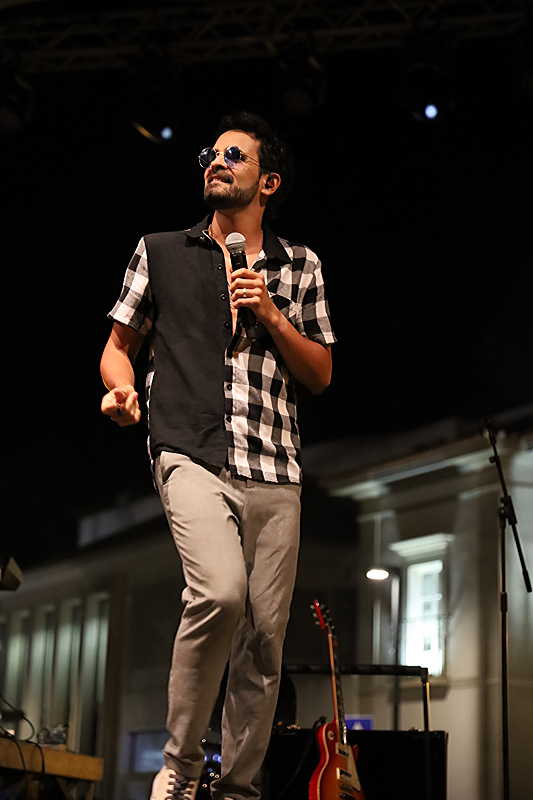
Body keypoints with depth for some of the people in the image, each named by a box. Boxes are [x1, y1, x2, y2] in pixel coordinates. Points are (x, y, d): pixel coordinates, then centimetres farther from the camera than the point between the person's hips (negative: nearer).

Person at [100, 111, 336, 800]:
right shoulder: (161, 252, 15)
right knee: (220, 591, -28)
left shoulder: (299, 267, 17)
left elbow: (321, 376, 15)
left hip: (274, 471, 3)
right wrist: (121, 386, -4)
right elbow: (119, 344, 19)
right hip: (193, 456, -3)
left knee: (264, 640, 0)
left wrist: (270, 316, 0)